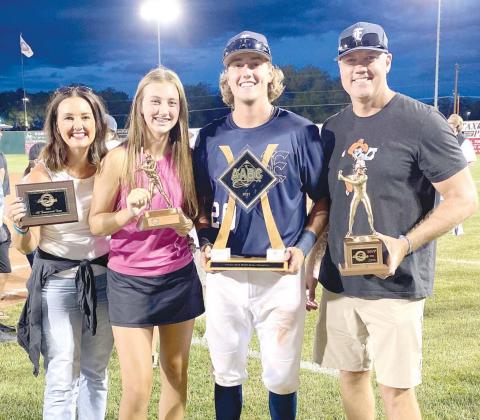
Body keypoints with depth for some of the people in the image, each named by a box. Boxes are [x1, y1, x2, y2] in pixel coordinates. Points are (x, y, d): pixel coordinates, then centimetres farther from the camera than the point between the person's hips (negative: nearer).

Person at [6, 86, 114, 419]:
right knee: (63, 378, 3)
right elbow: (27, 246, -8)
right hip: (57, 282, -2)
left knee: (96, 372, 16)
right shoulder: (41, 175, -11)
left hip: (104, 277, 3)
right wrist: (20, 227, -29)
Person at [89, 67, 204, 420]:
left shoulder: (187, 157, 0)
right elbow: (96, 223, -7)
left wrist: (190, 224, -11)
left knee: (177, 376, 15)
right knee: (138, 388, -1)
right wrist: (128, 213, -26)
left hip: (180, 277, 4)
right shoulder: (120, 158, -11)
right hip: (131, 281, -3)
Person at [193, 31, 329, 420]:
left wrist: (305, 245, -14)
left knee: (282, 376, 11)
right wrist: (206, 243, -4)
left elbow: (324, 200, 0)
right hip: (225, 275, 3)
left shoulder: (300, 131, -5)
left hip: (281, 275, -2)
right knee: (226, 373, 17)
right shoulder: (211, 137, 4)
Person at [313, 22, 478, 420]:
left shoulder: (421, 121, -10)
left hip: (396, 284, -5)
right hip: (338, 280, 5)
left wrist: (405, 245, -22)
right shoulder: (333, 128, 7)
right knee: (350, 373, 16)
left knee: (396, 387, 2)